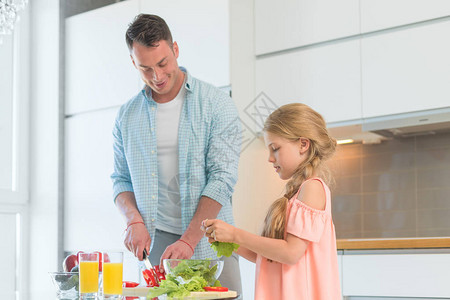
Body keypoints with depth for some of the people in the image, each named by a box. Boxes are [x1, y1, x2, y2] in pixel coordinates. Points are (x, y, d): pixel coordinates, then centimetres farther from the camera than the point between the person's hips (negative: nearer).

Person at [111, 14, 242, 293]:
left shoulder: (216, 104, -2)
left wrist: (188, 240, -17)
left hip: (209, 242, -2)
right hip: (154, 242, 2)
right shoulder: (127, 116, 10)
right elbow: (122, 180, 15)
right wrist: (135, 221, -6)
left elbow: (222, 177, -9)